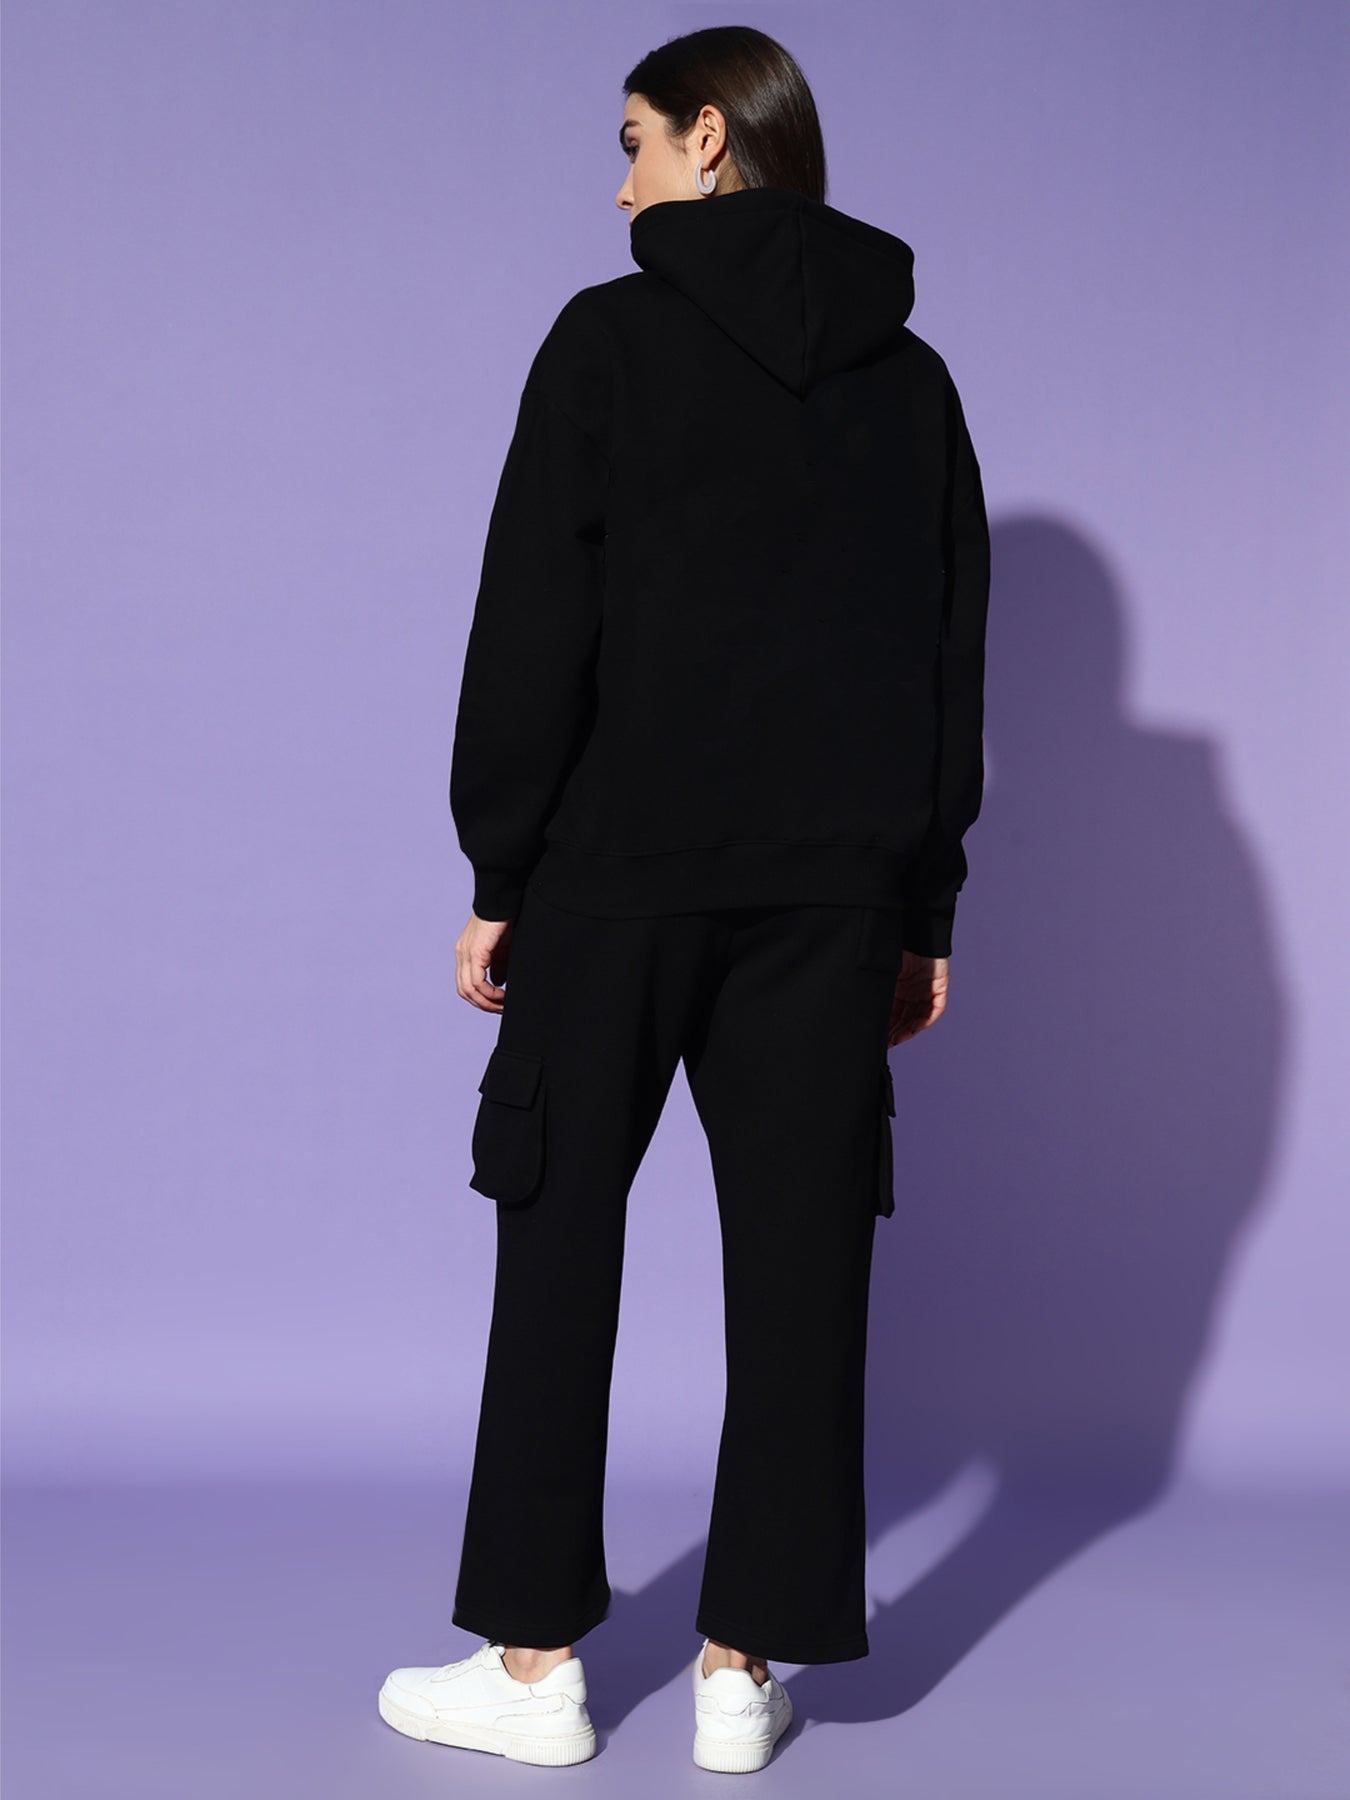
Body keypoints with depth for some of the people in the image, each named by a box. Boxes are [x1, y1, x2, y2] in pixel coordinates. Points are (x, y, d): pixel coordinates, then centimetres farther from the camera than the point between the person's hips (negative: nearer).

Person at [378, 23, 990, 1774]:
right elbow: (954, 661, 10)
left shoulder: (613, 338, -3)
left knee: (562, 1252, 6)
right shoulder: (911, 377, 11)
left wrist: (498, 874, -2)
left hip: (620, 876, -3)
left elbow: (533, 630, -8)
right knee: (798, 1268, 6)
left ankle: (537, 1662, 11)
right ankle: (745, 1666, 11)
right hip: (834, 891, 4)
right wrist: (927, 907, 14)